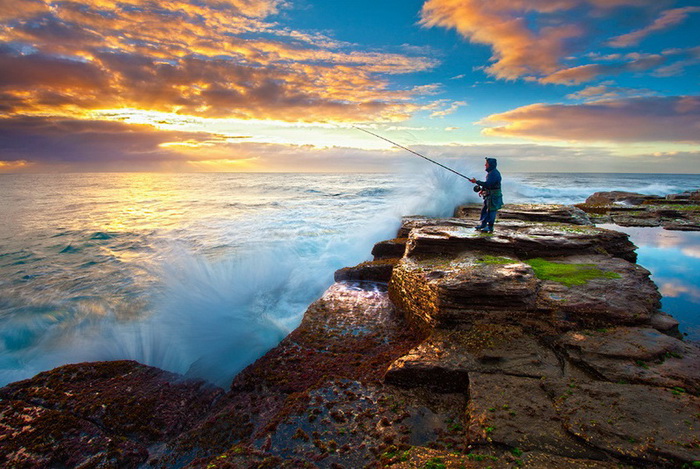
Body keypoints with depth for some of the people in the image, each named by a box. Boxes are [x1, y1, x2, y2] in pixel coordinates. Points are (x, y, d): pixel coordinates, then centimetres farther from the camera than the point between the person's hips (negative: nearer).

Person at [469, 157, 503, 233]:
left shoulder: (494, 173, -20)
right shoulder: (490, 172, 12)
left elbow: (487, 184, -29)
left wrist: (476, 181, -24)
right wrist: (482, 190, 9)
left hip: (493, 196, -10)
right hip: (489, 195, 10)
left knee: (491, 211, -4)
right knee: (484, 209, 17)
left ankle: (490, 228, 3)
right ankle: (483, 224, 28)